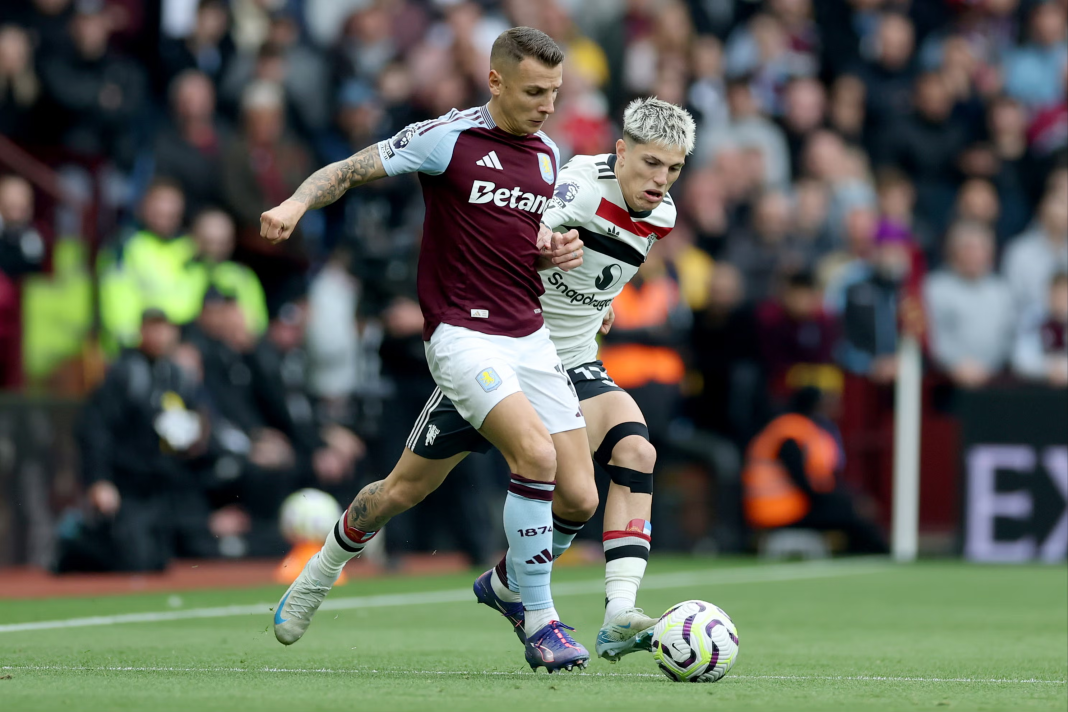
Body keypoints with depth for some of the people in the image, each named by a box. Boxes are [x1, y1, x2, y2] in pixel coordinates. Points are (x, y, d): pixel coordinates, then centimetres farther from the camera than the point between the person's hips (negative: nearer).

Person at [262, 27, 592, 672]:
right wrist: (298, 202, -25)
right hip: (463, 331, -7)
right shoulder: (448, 137, -7)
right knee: (537, 453, -26)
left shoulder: (548, 155, 13)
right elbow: (351, 170, -6)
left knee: (579, 497, 1)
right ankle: (539, 624, -14)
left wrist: (558, 250, 4)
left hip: (530, 337, 7)